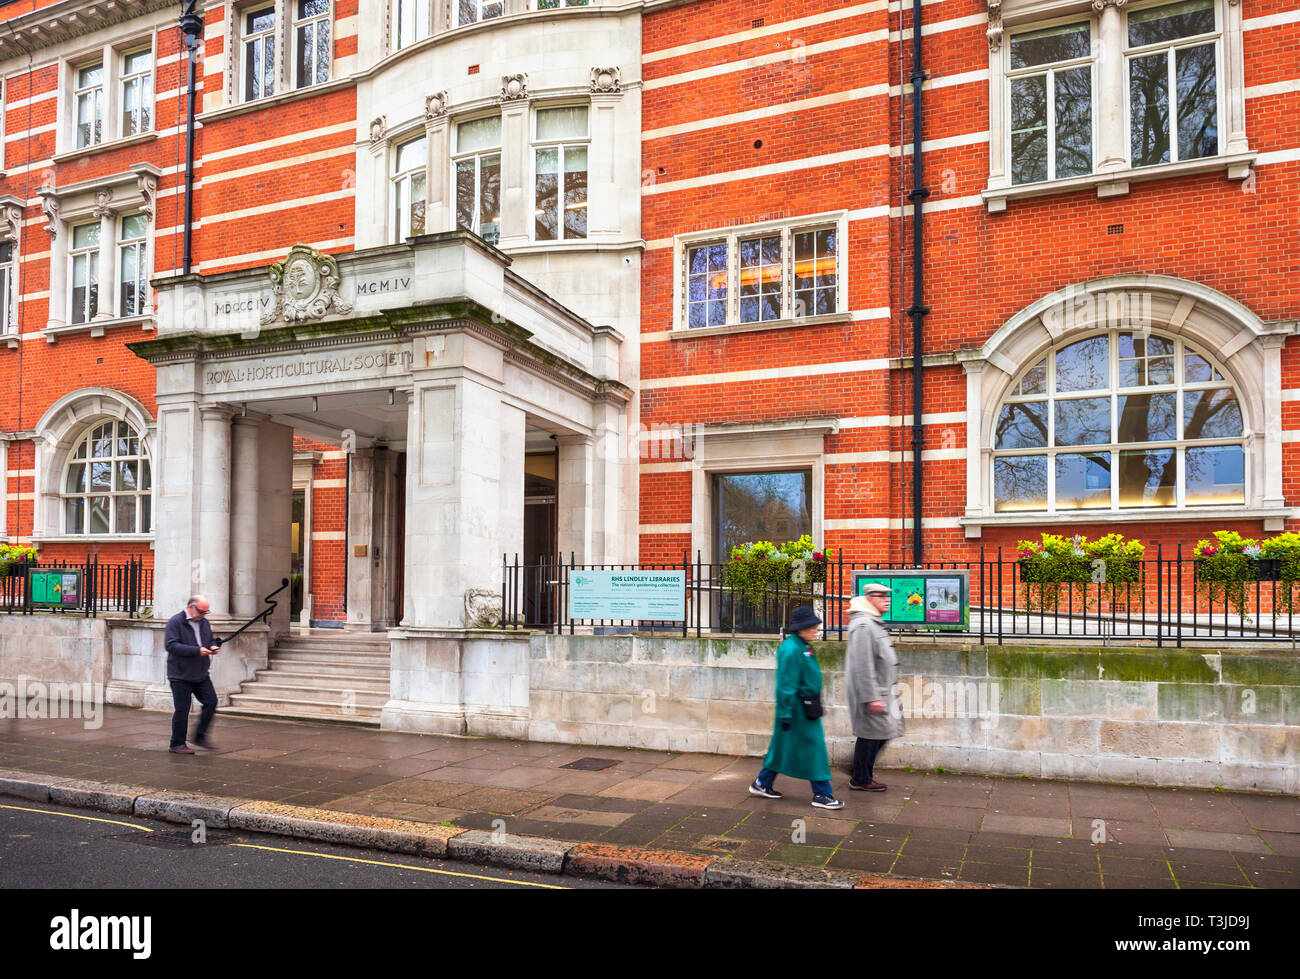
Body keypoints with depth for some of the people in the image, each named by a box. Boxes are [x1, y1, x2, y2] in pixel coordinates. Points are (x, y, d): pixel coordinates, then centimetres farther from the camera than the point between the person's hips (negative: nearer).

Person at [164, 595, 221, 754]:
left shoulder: (204, 622, 11)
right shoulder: (175, 622, -11)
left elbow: (211, 639, 24)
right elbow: (171, 645, -20)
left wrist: (212, 646, -1)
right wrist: (197, 651, -25)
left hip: (201, 674, 6)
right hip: (180, 675, -6)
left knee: (211, 701, 1)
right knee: (182, 709, -1)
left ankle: (200, 736, 16)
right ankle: (177, 744, 13)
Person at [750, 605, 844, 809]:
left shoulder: (803, 647, 12)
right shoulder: (791, 650, -20)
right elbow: (786, 685, -21)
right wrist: (785, 714, -21)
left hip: (807, 707, 10)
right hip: (798, 708, -10)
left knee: (783, 746, 15)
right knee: (813, 748, -3)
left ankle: (761, 784, 24)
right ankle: (821, 794, 7)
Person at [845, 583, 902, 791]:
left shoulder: (874, 624, 16)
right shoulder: (863, 625, -18)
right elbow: (863, 666, -23)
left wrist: (890, 690, 24)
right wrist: (871, 698, -24)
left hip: (882, 691, 10)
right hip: (869, 691, -10)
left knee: (879, 734, 14)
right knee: (870, 735, -2)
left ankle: (863, 775, 24)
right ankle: (860, 780, 10)